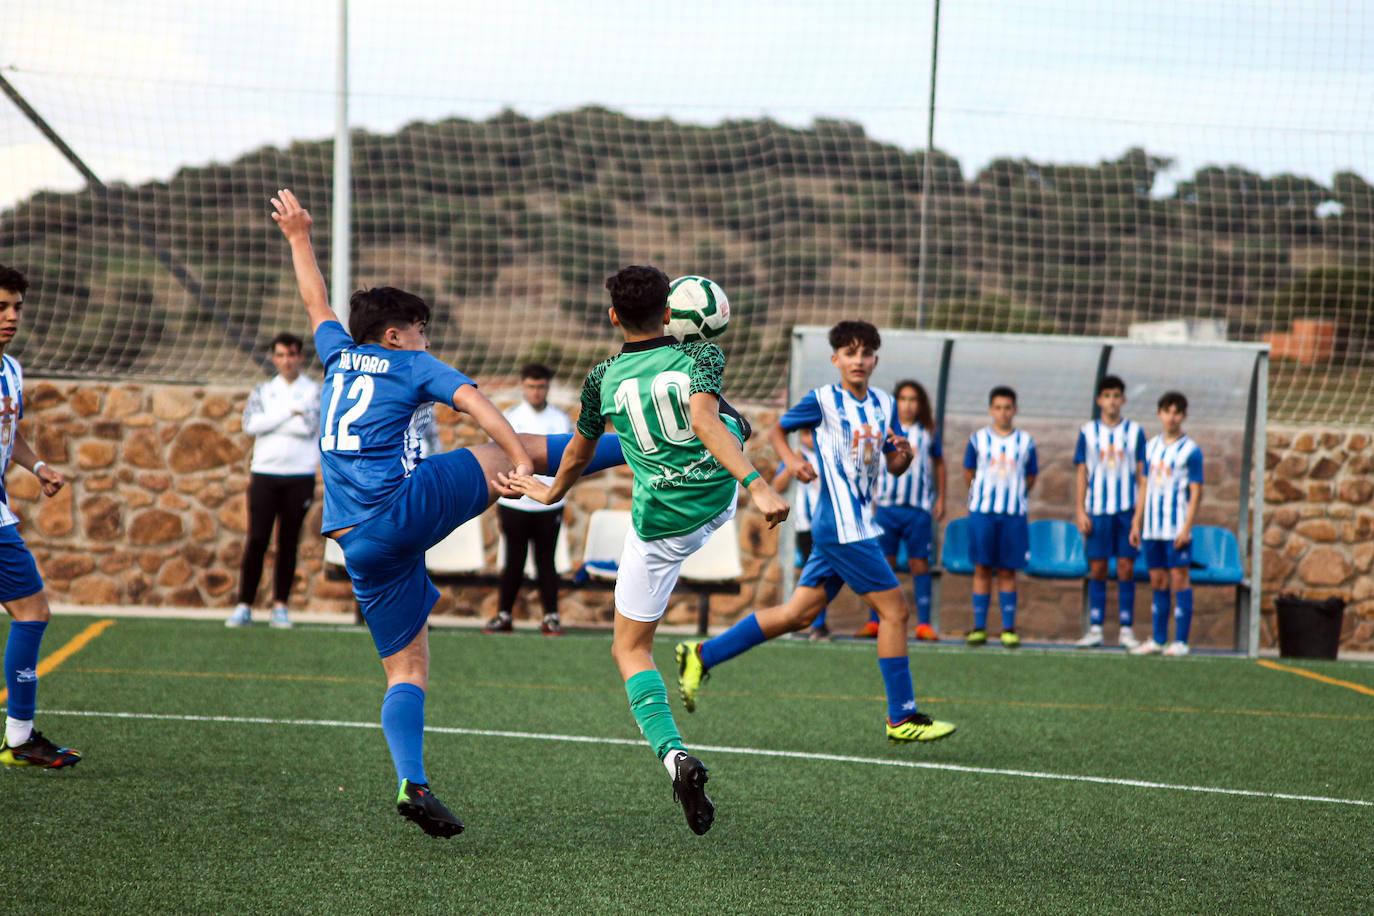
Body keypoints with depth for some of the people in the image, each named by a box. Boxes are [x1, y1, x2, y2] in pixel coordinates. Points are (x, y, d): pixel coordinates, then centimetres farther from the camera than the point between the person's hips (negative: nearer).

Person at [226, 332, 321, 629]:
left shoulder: (314, 391, 6)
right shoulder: (262, 391, 12)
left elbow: (309, 425, -11)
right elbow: (250, 424, -5)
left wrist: (267, 422, -5)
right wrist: (289, 413, -6)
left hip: (300, 477, -1)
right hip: (265, 474, 1)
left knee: (288, 543, 2)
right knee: (257, 540, -6)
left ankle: (280, 606, 9)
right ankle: (244, 606, -5)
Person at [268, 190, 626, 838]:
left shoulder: (340, 357, 20)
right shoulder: (412, 366, 6)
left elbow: (316, 303, 37)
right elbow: (474, 402, -11)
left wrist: (299, 238, 49)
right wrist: (521, 458, -19)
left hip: (359, 544, 6)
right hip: (403, 509, -6)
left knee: (407, 669, 7)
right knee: (518, 450, 8)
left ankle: (412, 782, -12)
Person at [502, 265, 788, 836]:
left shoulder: (604, 379, -5)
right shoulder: (701, 358, -9)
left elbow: (578, 455, 10)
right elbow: (705, 420, -28)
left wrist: (551, 493, 31)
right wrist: (756, 485, -37)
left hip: (658, 526, -2)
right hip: (719, 501, 2)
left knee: (631, 649, 5)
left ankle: (673, 754, -18)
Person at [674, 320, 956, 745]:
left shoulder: (884, 404, 12)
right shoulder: (822, 400, -5)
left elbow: (894, 467, 16)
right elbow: (776, 431, 8)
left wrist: (904, 452, -6)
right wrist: (792, 460, -10)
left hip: (858, 525, 8)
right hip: (842, 525, -8)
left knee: (798, 613, 8)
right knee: (894, 609, -8)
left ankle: (702, 655, 15)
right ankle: (902, 717, -1)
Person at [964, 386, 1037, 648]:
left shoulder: (1025, 442, 7)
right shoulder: (978, 439, 5)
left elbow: (1030, 477, 15)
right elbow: (968, 473, 14)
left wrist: (1013, 496, 9)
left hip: (1014, 514, 0)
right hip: (982, 511, 0)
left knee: (1007, 571, 1)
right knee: (982, 569, -1)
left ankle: (1009, 629, 4)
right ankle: (979, 628, 2)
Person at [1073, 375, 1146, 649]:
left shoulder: (1134, 431, 6)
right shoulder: (1088, 432, 6)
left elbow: (1141, 473, 7)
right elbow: (1081, 474, 7)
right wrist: (1080, 510, 0)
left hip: (1127, 509, 0)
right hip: (1097, 510, 0)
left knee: (1126, 568, -1)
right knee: (1097, 568, 0)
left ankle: (1126, 630, 3)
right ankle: (1095, 629, 5)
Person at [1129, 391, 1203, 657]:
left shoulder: (1190, 451, -4)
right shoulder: (1151, 446, 13)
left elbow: (1196, 493, -7)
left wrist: (1186, 528, -14)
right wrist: (1136, 523, 12)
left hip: (1177, 527, -6)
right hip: (1152, 526, 6)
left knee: (1179, 578, -6)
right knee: (1157, 581, 8)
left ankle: (1180, 641, -4)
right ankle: (1157, 640, 12)